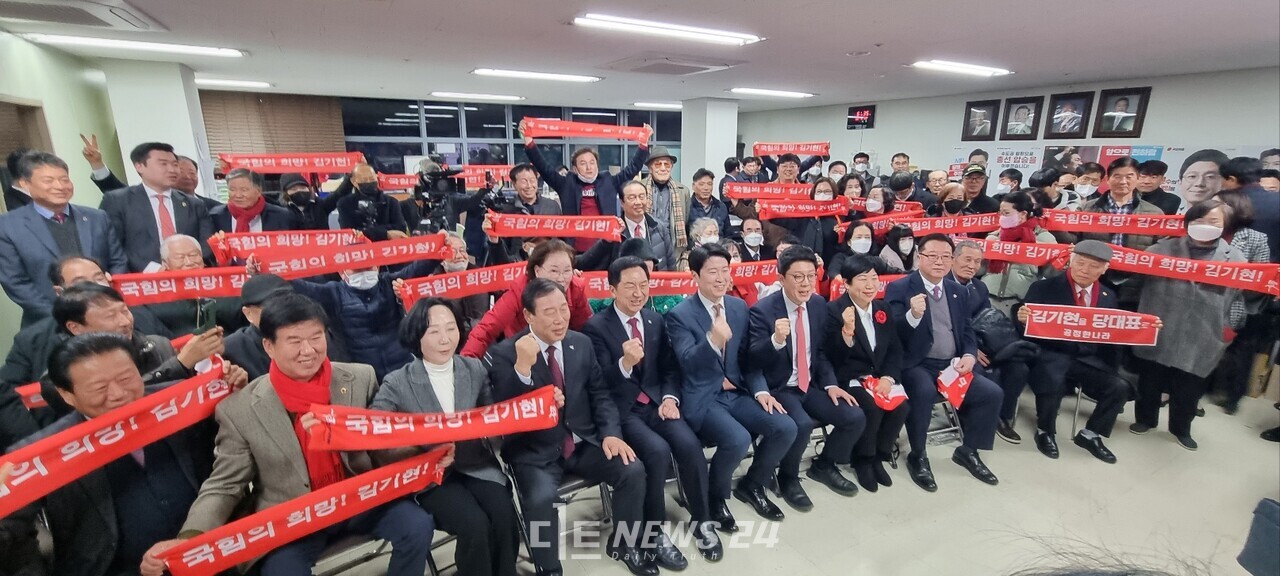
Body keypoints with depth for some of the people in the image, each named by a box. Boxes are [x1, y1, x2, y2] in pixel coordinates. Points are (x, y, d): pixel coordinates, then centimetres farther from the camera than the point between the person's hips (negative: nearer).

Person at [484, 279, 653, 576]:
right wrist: (522, 367, -32)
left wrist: (611, 433, -8)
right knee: (541, 497, -30)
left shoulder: (582, 343, 3)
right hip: (536, 451, -4)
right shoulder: (503, 354, -11)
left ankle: (624, 544, 16)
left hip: (583, 442, 4)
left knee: (633, 469, -13)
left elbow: (599, 393, 8)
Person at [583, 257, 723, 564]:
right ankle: (655, 531, -3)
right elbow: (600, 384, -13)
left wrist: (670, 397, -6)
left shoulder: (656, 320, 10)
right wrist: (624, 362, -33)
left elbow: (670, 367, 14)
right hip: (621, 409, -4)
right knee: (658, 451, -27)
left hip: (656, 403, 4)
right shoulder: (596, 326, -7)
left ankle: (701, 521, 4)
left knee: (690, 445, -20)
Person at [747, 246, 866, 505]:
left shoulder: (819, 304, 2)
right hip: (778, 389, -6)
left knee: (855, 418, -7)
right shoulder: (763, 310, -17)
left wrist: (830, 384, -1)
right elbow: (753, 361, -22)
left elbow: (821, 351, 12)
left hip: (811, 386, 6)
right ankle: (788, 478, 2)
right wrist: (776, 340, -40)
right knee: (802, 424, -30)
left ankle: (824, 465, 21)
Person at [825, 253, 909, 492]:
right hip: (848, 380, -5)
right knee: (872, 408, -29)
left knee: (901, 406, -19)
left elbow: (895, 349, 9)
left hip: (879, 378, 6)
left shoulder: (883, 309, 8)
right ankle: (863, 460, 0)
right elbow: (834, 359, -18)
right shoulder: (833, 310, -12)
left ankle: (879, 456, 8)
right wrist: (847, 331, -35)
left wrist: (888, 377, -9)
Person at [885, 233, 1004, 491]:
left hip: (952, 365, 6)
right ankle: (917, 456, -10)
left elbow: (967, 332, 16)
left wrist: (969, 356, -5)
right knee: (924, 391, -34)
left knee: (992, 393, -11)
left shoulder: (959, 292, 14)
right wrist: (913, 315, -32)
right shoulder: (899, 288, -5)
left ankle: (968, 451, 14)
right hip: (916, 364, -6)